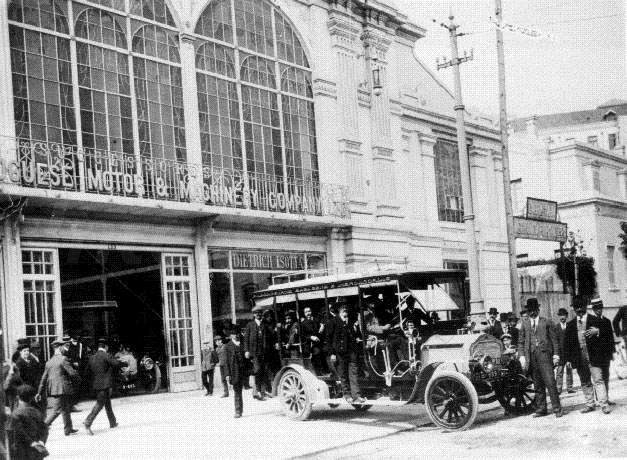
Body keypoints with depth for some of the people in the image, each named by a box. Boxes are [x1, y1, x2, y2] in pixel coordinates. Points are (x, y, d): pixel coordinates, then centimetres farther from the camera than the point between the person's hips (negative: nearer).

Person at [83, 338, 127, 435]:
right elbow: (116, 363, -16)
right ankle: (88, 422, -19)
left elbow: (88, 370, 14)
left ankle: (112, 422, 28)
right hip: (104, 384, -8)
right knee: (100, 404, -7)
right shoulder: (105, 356, -11)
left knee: (107, 403, 19)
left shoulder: (92, 357, 10)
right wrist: (125, 364, 1)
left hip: (95, 384, 8)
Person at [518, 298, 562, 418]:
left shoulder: (547, 322, 9)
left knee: (550, 382, -9)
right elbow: (521, 342, 14)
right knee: (537, 384, 5)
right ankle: (541, 409, 11)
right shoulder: (525, 324, 16)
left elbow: (554, 339, 6)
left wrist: (556, 354, -2)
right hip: (531, 356, 3)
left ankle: (557, 409, -4)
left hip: (544, 354, -3)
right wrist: (522, 356, 1)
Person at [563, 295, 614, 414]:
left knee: (598, 380, -8)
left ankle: (604, 404, -7)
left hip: (593, 357, -4)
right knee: (585, 383, 9)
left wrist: (597, 331, -20)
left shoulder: (595, 320, 2)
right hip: (579, 359, 4)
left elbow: (607, 334, 0)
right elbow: (567, 343, 12)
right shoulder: (570, 324, 11)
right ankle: (589, 404, 17)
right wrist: (568, 359, 6)